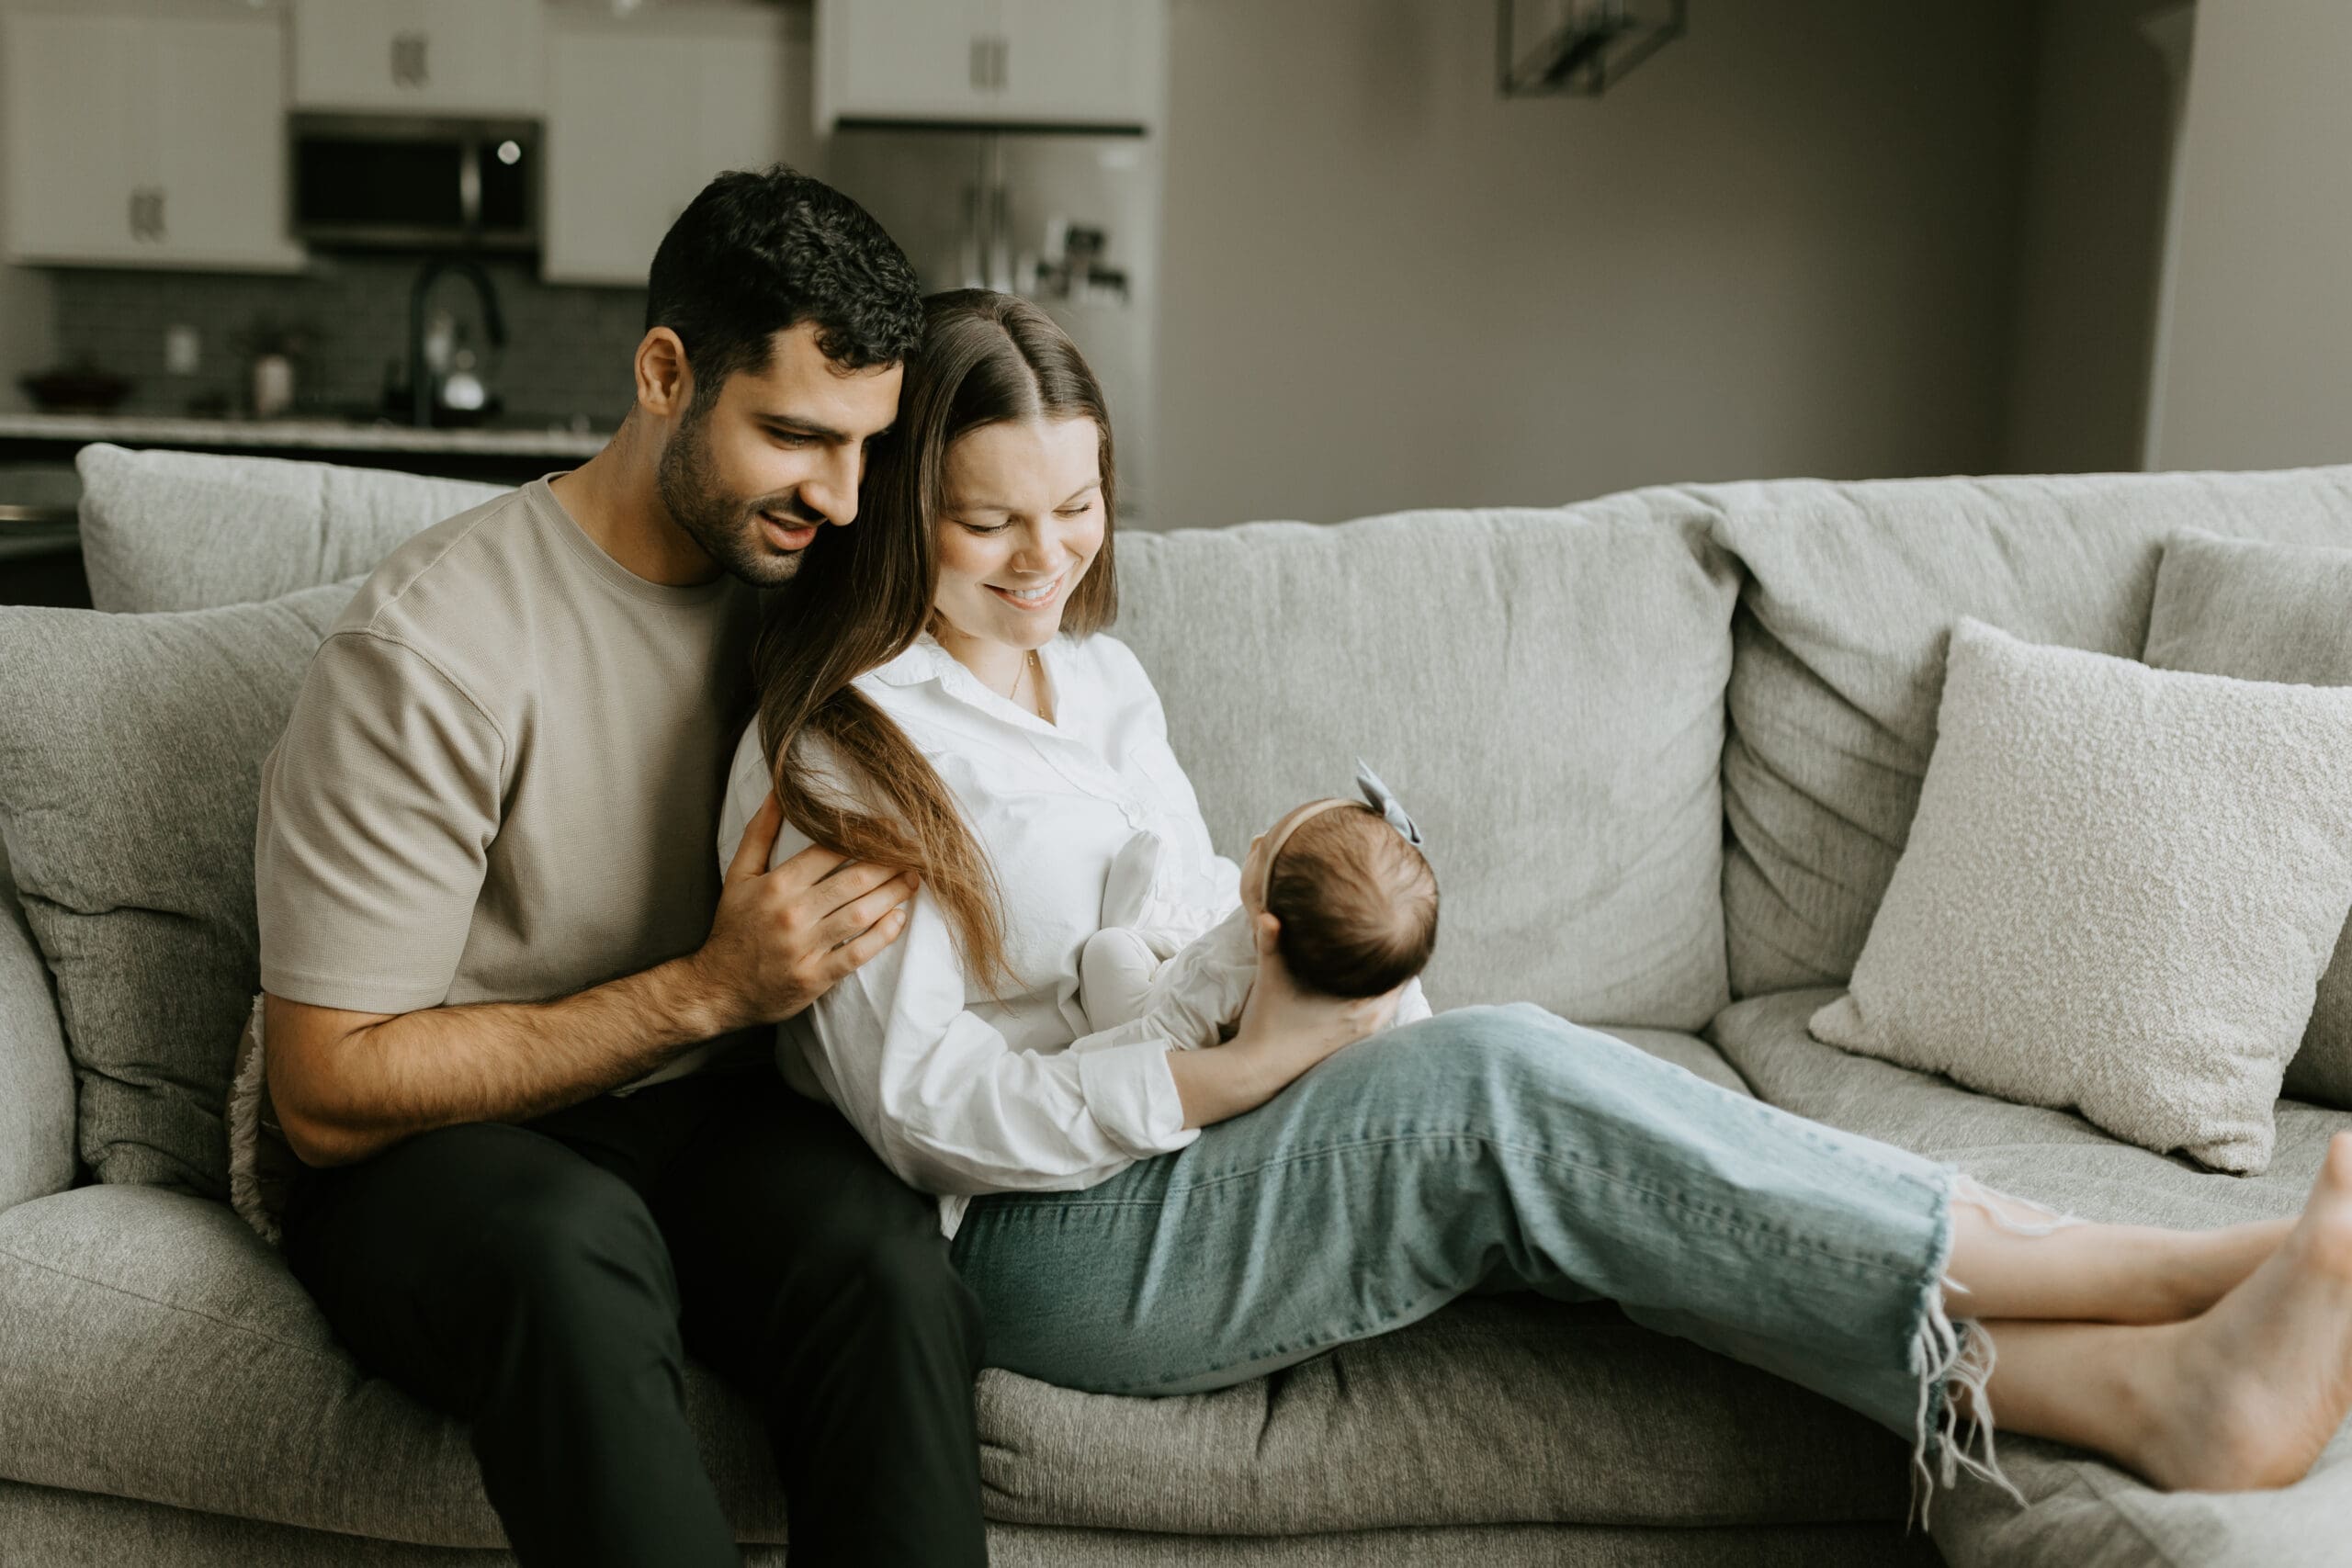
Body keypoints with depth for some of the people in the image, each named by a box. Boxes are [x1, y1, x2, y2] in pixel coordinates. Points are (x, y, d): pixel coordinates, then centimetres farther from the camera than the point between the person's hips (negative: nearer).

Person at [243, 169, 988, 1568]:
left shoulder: (800, 585, 3)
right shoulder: (436, 643, -16)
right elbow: (331, 1094, -16)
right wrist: (706, 991, -21)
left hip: (697, 1126, 4)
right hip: (418, 1155, -4)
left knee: (885, 1247, -30)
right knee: (573, 1241, -39)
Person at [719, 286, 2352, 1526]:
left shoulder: (1099, 674, 15)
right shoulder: (836, 753, -8)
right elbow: (922, 1098, -15)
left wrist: (1296, 948, -4)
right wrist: (1239, 1071, -21)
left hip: (1196, 1157, 7)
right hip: (1051, 1240, -7)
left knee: (1509, 1097, -22)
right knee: (1501, 1077, -28)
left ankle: (2150, 1384, -31)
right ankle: (2165, 1271, -24)